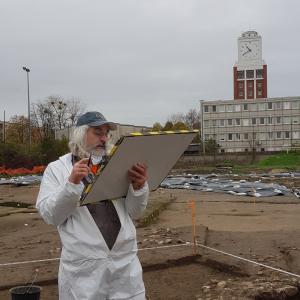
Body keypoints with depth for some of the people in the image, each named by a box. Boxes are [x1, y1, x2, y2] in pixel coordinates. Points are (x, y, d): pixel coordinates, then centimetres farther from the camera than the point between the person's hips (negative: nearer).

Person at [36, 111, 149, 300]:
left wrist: (139, 187, -14)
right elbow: (50, 215, -6)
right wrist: (72, 183, -19)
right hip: (83, 267, -2)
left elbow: (135, 213, 5)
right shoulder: (56, 169, 3)